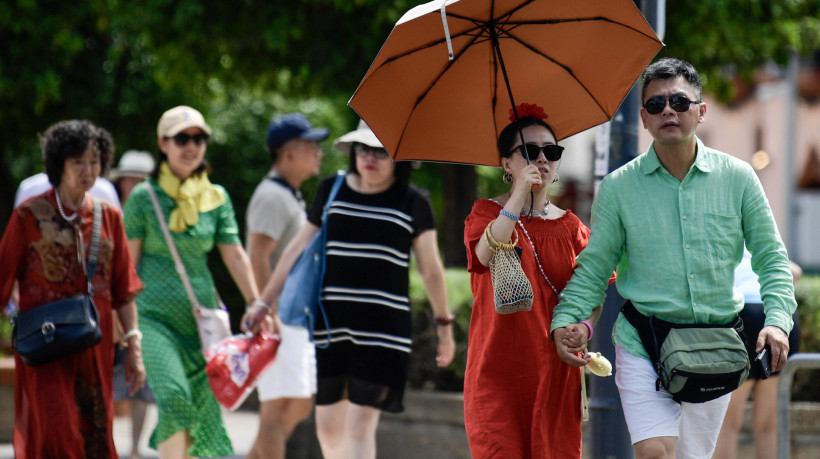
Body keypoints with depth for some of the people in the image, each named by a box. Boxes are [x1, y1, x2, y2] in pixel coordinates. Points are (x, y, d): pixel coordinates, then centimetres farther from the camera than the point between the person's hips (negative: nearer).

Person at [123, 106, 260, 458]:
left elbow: (234, 254, 5)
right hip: (155, 315, -5)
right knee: (173, 395, -24)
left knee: (205, 409, 5)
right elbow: (127, 263, 1)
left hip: (201, 318, 5)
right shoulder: (144, 197, -1)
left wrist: (256, 303, -6)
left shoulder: (216, 198, 9)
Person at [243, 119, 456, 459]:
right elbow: (298, 249, 14)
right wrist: (265, 303, 15)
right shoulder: (332, 191, 7)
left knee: (360, 424, -12)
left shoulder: (412, 203, 0)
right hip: (332, 326, 3)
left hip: (383, 329, -3)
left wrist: (444, 324, 11)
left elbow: (430, 269, 8)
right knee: (328, 426, 8)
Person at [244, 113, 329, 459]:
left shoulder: (291, 196, 19)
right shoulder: (272, 196, -13)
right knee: (279, 405, -12)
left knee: (300, 404, 12)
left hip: (298, 318, 10)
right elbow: (258, 257, -21)